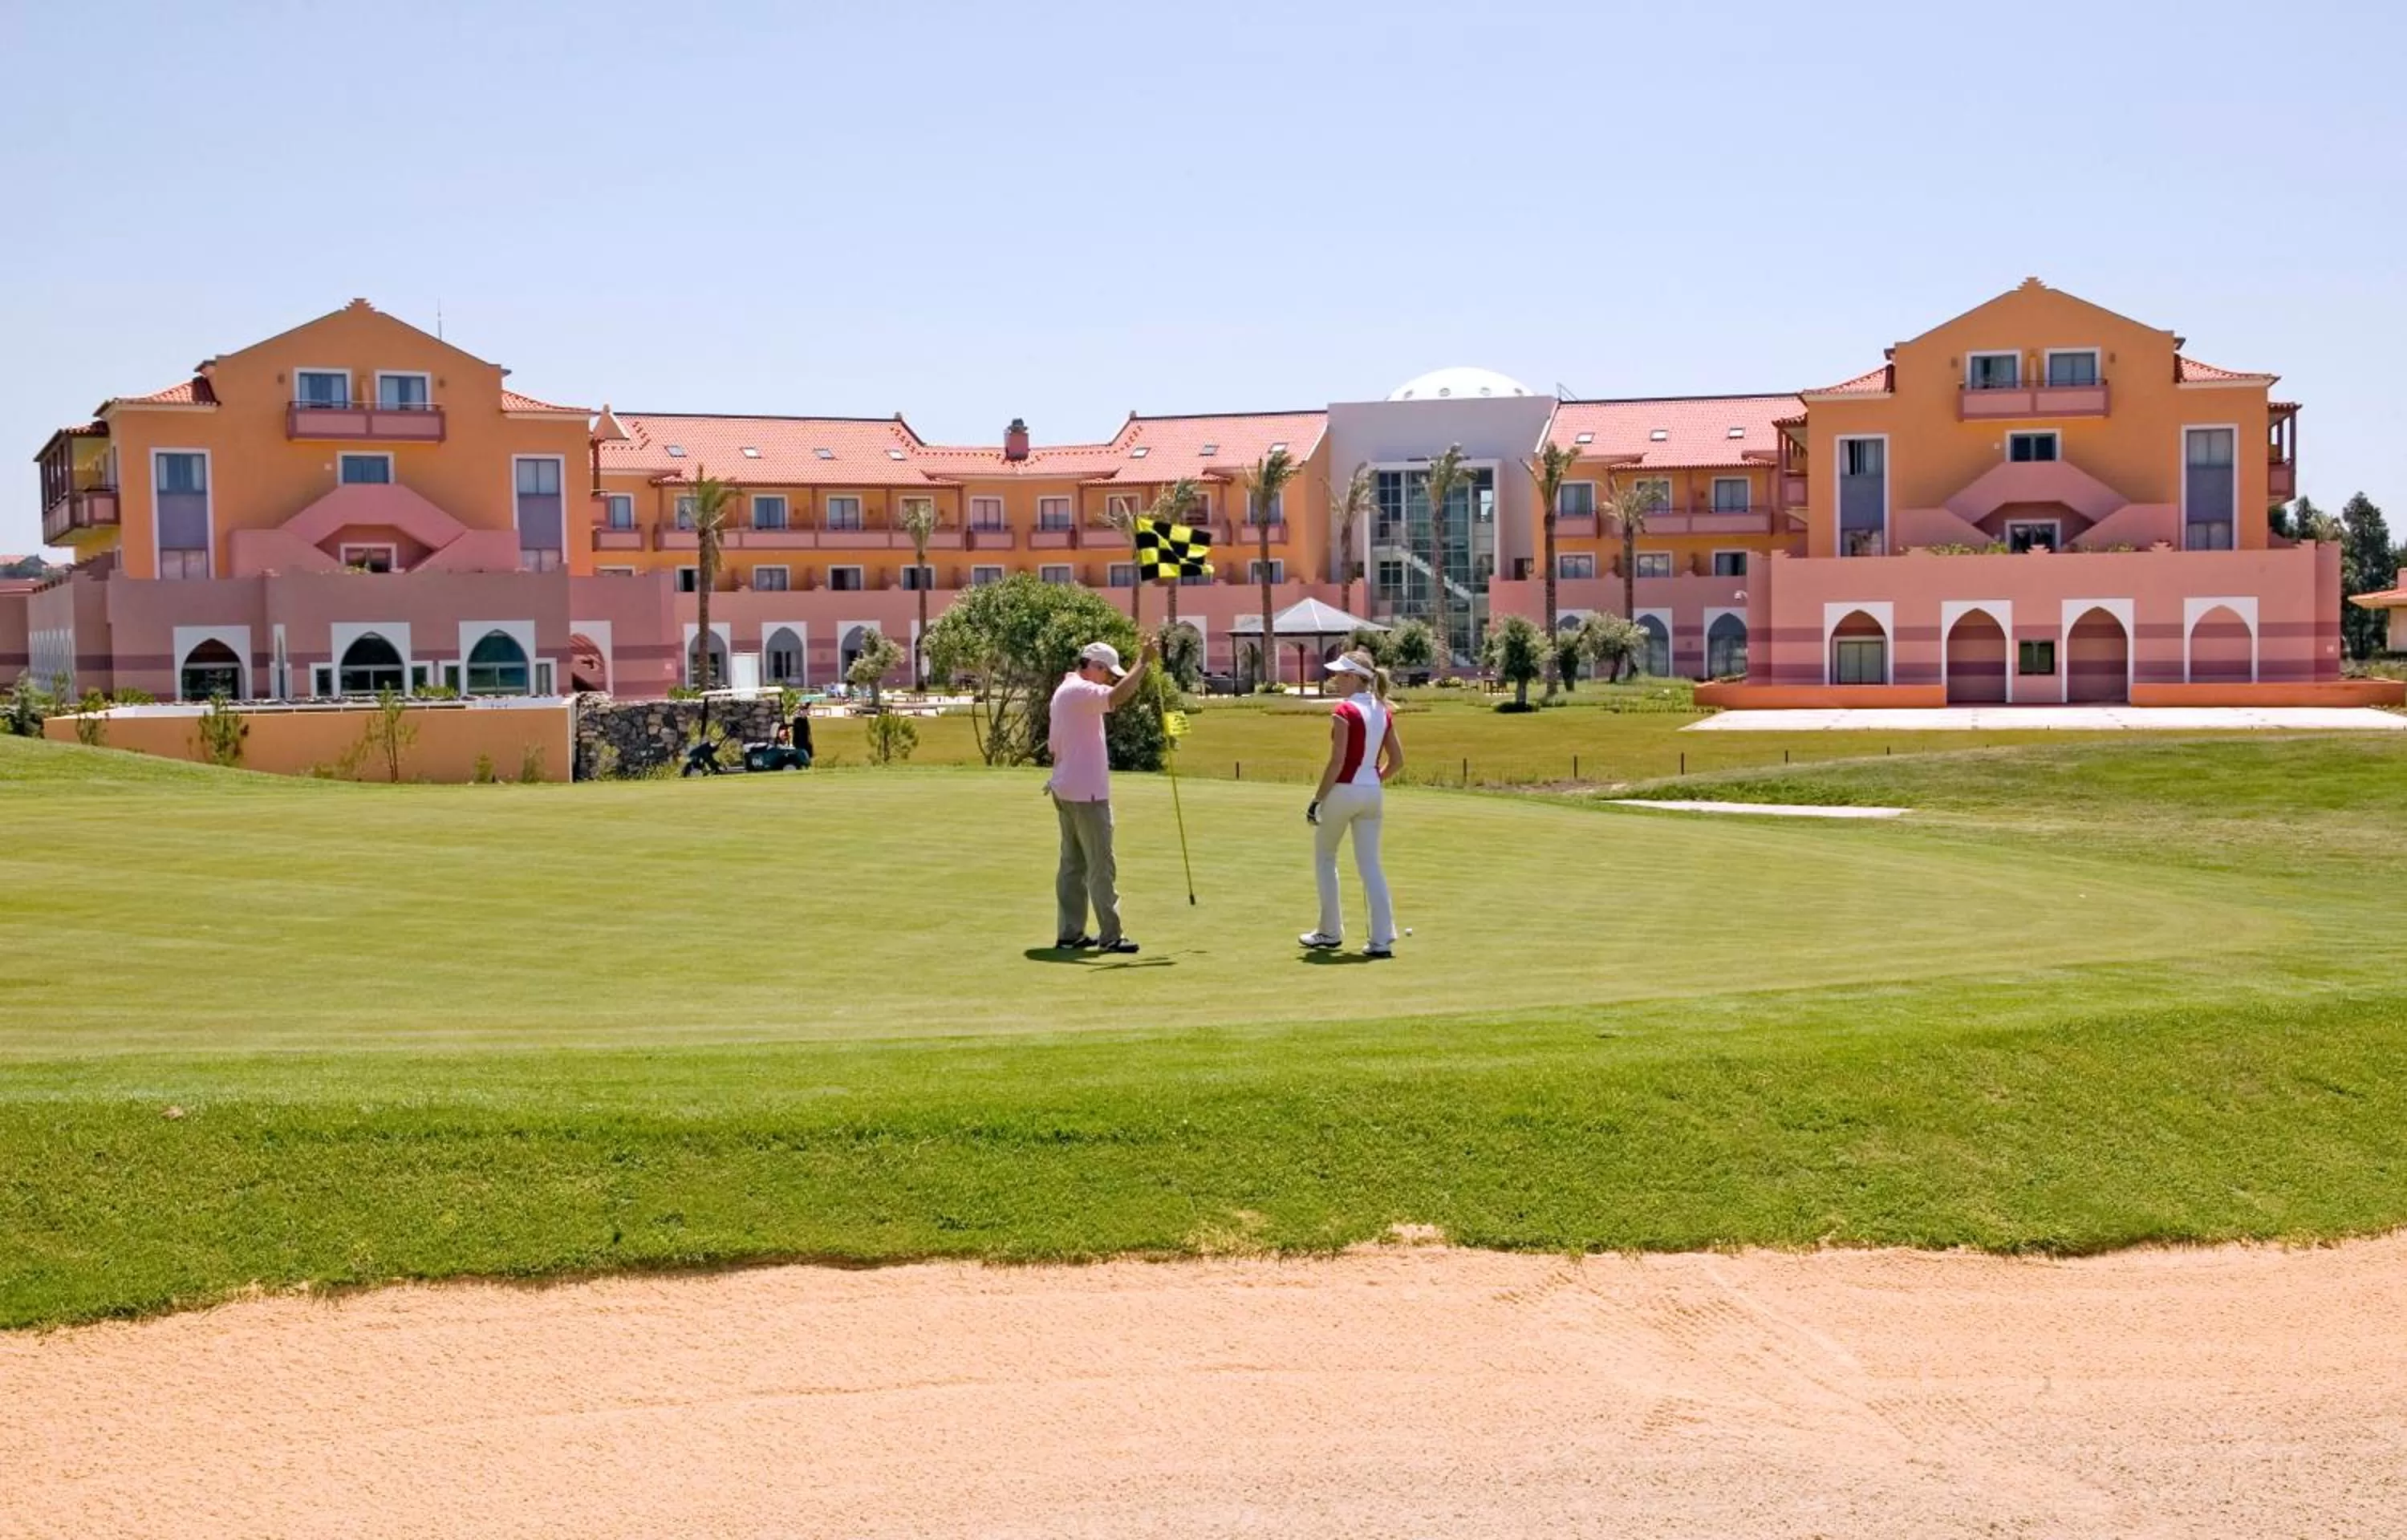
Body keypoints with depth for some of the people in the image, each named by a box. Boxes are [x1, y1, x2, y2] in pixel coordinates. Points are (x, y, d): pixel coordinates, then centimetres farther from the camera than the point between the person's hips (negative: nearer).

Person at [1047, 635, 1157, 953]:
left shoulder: (1063, 691, 17)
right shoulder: (1081, 691, -15)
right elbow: (1117, 696, -35)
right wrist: (1143, 662, -30)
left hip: (1065, 790, 10)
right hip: (1086, 794, -10)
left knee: (1073, 864, 11)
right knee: (1101, 866, -6)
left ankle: (1070, 933, 12)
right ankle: (1110, 936, -5)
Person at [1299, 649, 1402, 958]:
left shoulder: (1344, 711, -14)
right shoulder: (1383, 712, 8)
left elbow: (1337, 762, -18)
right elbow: (1397, 761, 10)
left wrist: (1316, 800, -12)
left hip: (1344, 790, -6)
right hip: (1372, 792, 6)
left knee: (1324, 859, 13)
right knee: (1370, 864, 6)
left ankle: (1330, 933, 18)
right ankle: (1382, 939, -1)